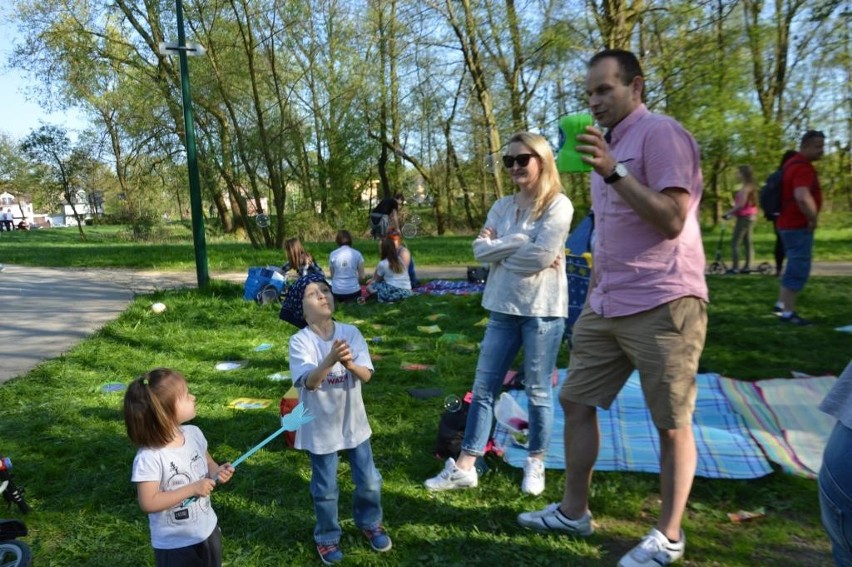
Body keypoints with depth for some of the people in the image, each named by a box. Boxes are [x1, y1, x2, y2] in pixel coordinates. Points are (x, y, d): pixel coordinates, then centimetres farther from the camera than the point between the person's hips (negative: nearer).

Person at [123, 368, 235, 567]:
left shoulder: (194, 434, -8)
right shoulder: (149, 458, -28)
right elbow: (148, 503, -27)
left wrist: (217, 472, -14)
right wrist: (192, 489, -29)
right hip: (174, 544, -6)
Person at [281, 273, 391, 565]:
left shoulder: (351, 333, -9)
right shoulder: (300, 342, -16)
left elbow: (366, 375, -15)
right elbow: (309, 382, -28)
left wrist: (350, 364, -37)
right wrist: (331, 360, -45)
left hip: (353, 422, 3)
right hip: (321, 427, -2)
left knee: (369, 481, 15)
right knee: (325, 489, 13)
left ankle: (370, 523, 43)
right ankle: (327, 537, 38)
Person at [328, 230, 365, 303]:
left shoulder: (333, 254, 1)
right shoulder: (357, 254, -2)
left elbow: (332, 275, 7)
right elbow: (362, 277, 2)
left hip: (337, 291, 2)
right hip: (353, 290, -2)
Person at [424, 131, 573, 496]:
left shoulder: (558, 205, -6)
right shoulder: (503, 206, 11)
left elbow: (541, 257, -17)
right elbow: (480, 249, 0)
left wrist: (500, 252, -5)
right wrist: (520, 241, -12)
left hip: (542, 310, -5)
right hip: (503, 308, 6)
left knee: (538, 391, 7)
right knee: (484, 387, 7)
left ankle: (535, 463, 26)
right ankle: (465, 467, 14)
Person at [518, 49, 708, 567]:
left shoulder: (661, 133, -9)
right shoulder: (608, 145, 18)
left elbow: (672, 220, -19)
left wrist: (613, 172, -24)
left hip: (662, 306, -9)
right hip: (605, 307, 9)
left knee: (672, 424, 4)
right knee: (576, 403, 12)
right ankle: (574, 511, 27)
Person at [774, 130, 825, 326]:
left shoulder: (795, 163, 14)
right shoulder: (803, 167, -20)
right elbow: (802, 197, -37)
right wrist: (813, 219, -22)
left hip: (789, 223, 11)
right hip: (799, 226, -11)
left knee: (795, 266, 20)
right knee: (798, 269, -5)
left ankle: (782, 303, 27)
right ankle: (788, 313, -1)